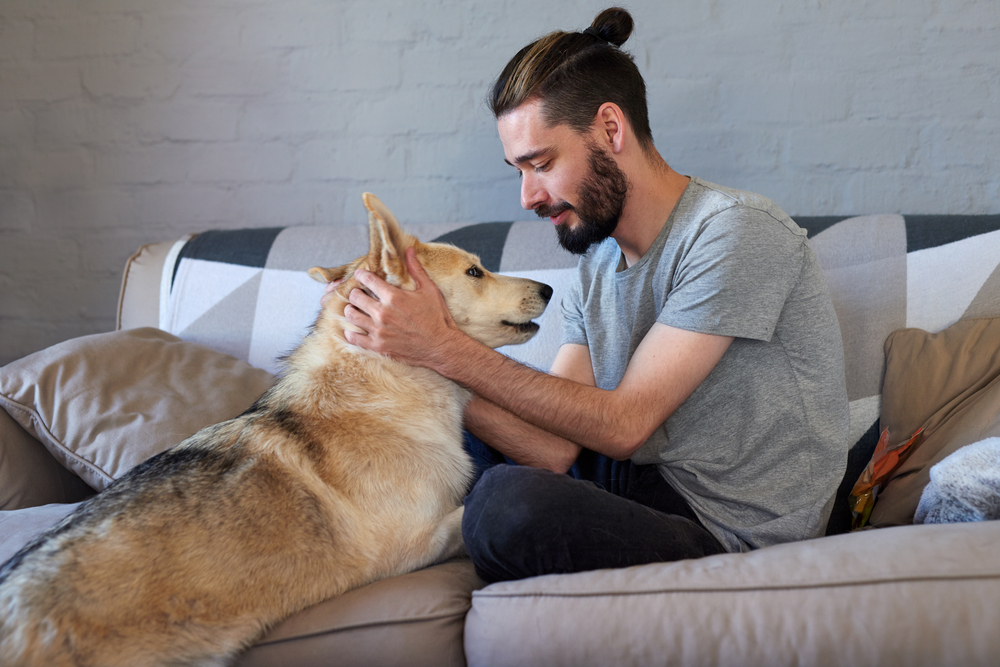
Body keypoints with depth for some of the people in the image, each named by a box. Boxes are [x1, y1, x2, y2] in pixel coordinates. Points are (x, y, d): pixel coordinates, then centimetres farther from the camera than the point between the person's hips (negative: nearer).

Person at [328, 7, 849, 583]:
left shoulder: (738, 232, -18)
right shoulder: (597, 264, 6)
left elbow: (623, 425, -21)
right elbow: (557, 449, -3)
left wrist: (449, 348, -23)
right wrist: (426, 365, -15)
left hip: (739, 532, -7)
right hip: (654, 487, 8)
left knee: (510, 504, -30)